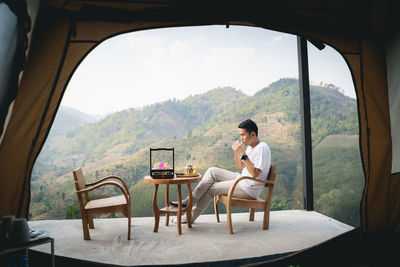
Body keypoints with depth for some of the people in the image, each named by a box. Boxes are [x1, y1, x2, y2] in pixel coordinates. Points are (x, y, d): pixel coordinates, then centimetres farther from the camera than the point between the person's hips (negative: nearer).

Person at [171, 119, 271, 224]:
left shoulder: (262, 148, -19)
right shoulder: (250, 146, 11)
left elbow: (255, 173, -28)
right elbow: (239, 166, 16)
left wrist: (243, 154, -30)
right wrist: (236, 152, -1)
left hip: (249, 189, -9)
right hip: (241, 179, 9)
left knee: (212, 188, -7)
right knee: (212, 171, -1)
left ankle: (191, 217, 9)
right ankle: (190, 201, 0)